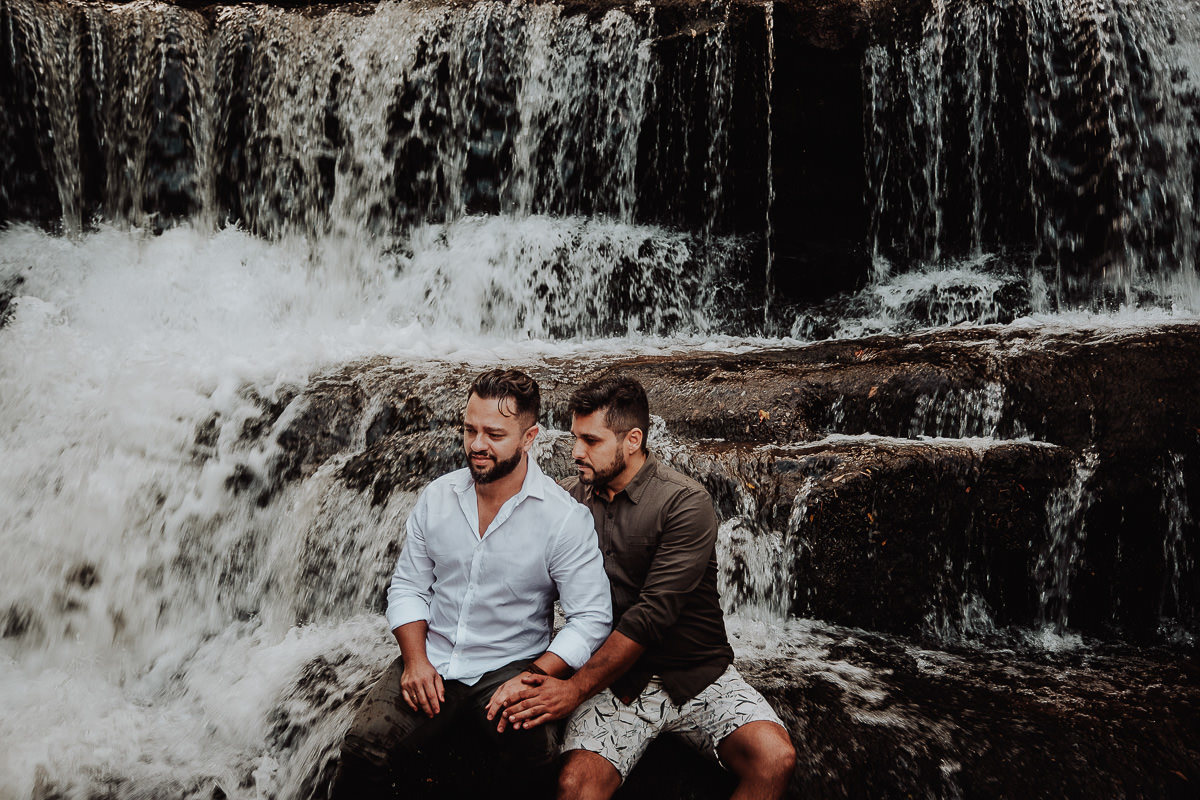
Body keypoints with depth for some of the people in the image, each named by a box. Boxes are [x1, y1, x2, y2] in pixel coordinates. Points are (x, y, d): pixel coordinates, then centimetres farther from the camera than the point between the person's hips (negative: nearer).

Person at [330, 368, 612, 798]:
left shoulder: (565, 517, -11)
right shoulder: (436, 497, 3)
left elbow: (591, 620, -11)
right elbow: (408, 587, 10)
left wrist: (531, 679, -22)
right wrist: (415, 659, -6)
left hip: (510, 667, -2)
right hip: (432, 662, 3)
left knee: (529, 754, -32)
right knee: (364, 748, -22)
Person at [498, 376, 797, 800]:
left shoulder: (685, 503, -12)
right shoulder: (570, 498, 3)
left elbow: (653, 614, -20)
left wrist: (576, 688, -22)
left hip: (696, 673, -1)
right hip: (613, 678, 2)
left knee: (775, 758, -24)